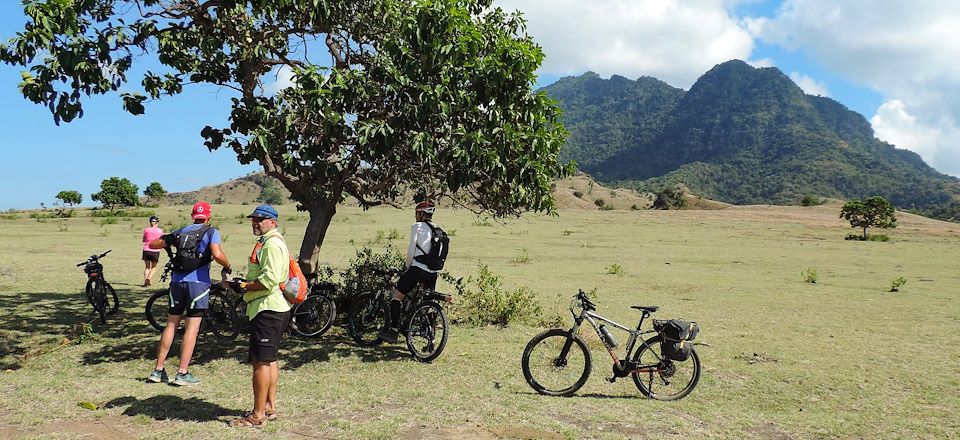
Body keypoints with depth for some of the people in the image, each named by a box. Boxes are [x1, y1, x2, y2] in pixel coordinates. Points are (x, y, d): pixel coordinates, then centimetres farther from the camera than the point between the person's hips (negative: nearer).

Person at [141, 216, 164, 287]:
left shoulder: (146, 229, 1)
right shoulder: (160, 231, -1)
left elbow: (144, 240, 9)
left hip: (146, 250, 1)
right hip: (155, 251, -1)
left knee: (147, 267, 15)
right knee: (153, 267, 13)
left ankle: (145, 282, 8)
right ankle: (149, 278, -10)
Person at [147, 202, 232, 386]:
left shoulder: (181, 231, 14)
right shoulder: (211, 232, -1)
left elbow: (152, 244, 19)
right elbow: (217, 255, -18)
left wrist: (168, 239, 37)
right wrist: (227, 267, -1)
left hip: (177, 281, 5)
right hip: (198, 282, -5)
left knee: (171, 325, 12)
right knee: (192, 328, -1)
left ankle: (158, 370, 15)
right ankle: (182, 373, -1)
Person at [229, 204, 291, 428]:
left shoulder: (272, 244, -16)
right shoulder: (268, 242, 19)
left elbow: (269, 279, -25)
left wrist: (243, 286, -15)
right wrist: (246, 284, 14)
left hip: (267, 310, -12)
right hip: (271, 308, 12)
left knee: (260, 362, -8)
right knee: (270, 360, 16)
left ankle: (258, 415, -4)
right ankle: (270, 407, 26)